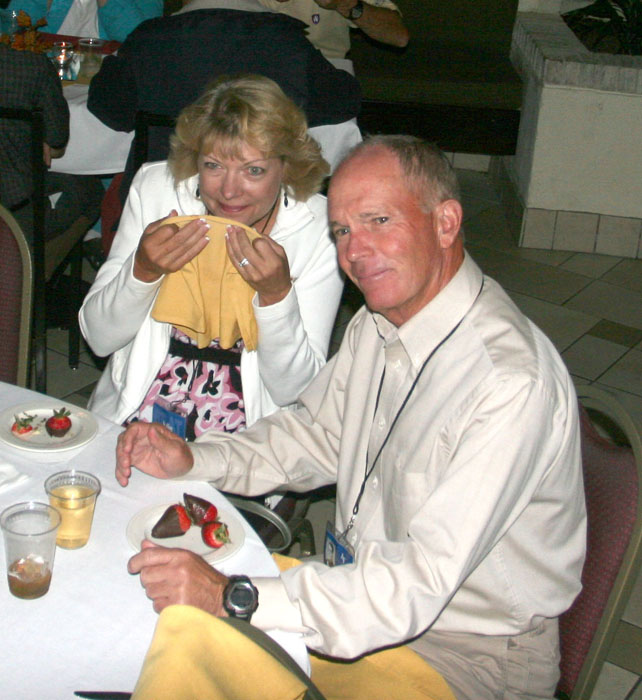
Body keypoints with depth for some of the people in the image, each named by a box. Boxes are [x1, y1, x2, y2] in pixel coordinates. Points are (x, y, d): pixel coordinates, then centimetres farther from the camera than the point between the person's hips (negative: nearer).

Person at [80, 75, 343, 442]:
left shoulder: (322, 229, -10)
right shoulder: (155, 187, -4)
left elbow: (295, 390, -9)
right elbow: (98, 337, 0)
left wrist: (276, 294, -24)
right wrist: (143, 271, -19)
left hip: (246, 442, 0)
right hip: (131, 422, 0)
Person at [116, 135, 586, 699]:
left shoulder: (512, 381, -30)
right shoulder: (376, 324, -2)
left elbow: (421, 584, -33)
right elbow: (315, 436, 14)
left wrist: (233, 599, -35)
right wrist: (191, 459, -2)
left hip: (472, 648, -7)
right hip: (366, 584, 7)